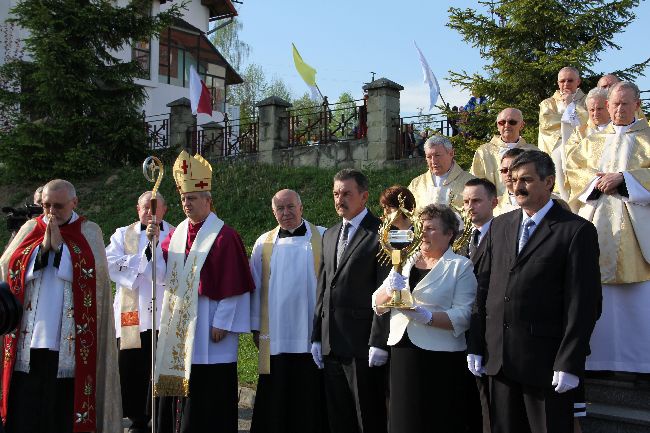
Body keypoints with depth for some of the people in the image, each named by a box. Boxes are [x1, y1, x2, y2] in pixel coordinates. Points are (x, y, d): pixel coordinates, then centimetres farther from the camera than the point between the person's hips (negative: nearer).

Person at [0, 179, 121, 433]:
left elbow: (94, 273, -9)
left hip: (69, 340, -2)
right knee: (24, 411, -1)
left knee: (64, 409, -1)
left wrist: (59, 244, -8)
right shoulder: (30, 228, 13)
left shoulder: (89, 232, 6)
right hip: (28, 336, 2)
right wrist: (43, 246, -8)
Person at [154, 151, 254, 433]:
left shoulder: (224, 236, -10)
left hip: (207, 324, -7)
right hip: (177, 323, 7)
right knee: (176, 386, 12)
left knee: (207, 394, -1)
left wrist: (222, 323, -15)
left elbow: (232, 284, -13)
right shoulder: (177, 232, 11)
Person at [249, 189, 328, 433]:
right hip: (275, 334, 2)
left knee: (310, 393, 3)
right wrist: (255, 327, 8)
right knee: (276, 397, 7)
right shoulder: (264, 243, 8)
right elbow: (255, 287, 10)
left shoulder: (322, 238, 1)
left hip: (311, 333, -2)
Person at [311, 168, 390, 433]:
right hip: (332, 346, 7)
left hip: (363, 344, -7)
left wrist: (379, 342, -16)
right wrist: (317, 337, 12)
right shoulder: (329, 235, 17)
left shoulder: (380, 233, -6)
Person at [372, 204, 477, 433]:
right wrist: (389, 290, -10)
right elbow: (378, 305, 10)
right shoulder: (406, 262, 14)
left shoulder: (461, 266, -2)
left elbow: (463, 316, -12)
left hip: (440, 358, -5)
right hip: (401, 353, 5)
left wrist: (427, 317, -24)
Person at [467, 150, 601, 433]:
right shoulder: (499, 226, 12)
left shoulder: (577, 231, -5)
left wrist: (570, 364, -13)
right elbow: (484, 287, 11)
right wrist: (475, 346, 7)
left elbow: (583, 303, -9)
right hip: (497, 358, 5)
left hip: (544, 361, -5)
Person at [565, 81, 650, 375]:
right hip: (596, 221, 3)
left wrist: (622, 178, -13)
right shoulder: (592, 141, 20)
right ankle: (599, 358, 4)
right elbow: (574, 170, 11)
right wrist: (598, 179, -7)